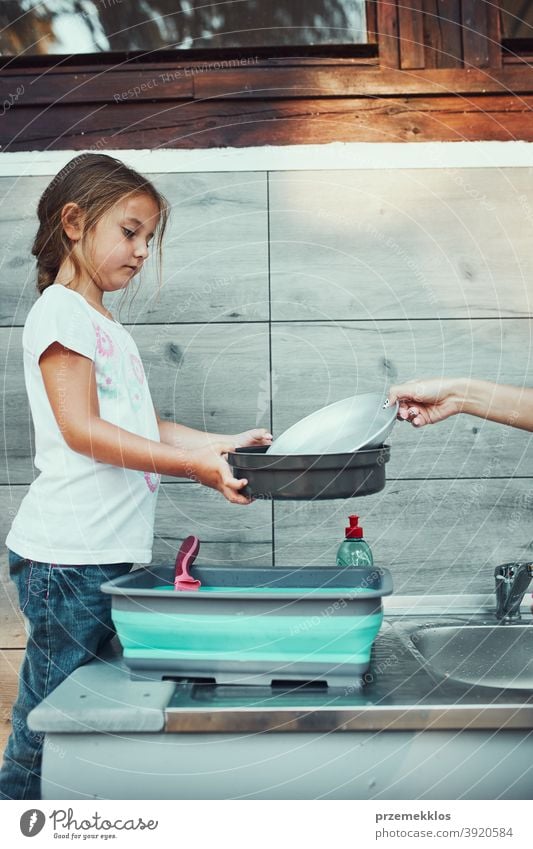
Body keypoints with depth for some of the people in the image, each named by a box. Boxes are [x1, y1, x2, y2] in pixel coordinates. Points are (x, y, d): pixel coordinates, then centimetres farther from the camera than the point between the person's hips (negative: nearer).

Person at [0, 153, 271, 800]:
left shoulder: (108, 329, 21)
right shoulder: (61, 311, -7)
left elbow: (143, 427, 20)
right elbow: (83, 430, -17)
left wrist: (224, 443, 9)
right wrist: (195, 467, -21)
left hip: (112, 553, 9)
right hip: (67, 557, -9)